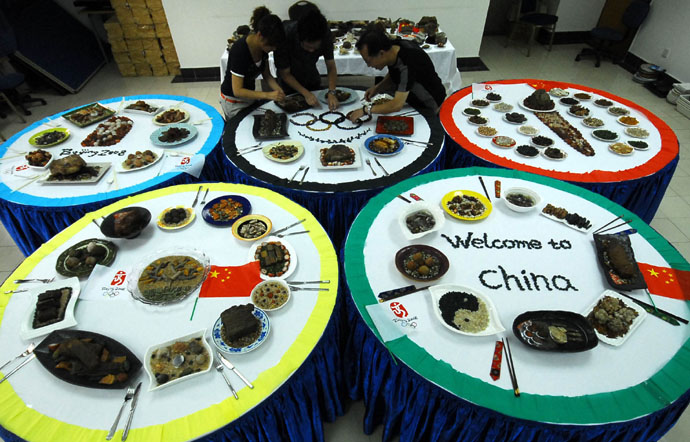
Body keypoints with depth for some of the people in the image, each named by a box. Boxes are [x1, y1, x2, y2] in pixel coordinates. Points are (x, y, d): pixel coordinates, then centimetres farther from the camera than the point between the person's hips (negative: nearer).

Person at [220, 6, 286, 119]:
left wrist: (278, 89, -20)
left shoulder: (263, 44, -9)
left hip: (249, 94, 7)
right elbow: (237, 91, -30)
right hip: (233, 101, -7)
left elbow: (267, 75, 0)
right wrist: (268, 95, -40)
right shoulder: (240, 50, -30)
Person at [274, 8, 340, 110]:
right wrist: (306, 93, -33)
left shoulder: (325, 34, -29)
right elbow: (285, 74, -25)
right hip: (290, 83, -3)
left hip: (312, 79, 3)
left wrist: (331, 93, -35)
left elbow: (331, 66, -20)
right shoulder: (285, 36, -36)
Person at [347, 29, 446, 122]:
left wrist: (365, 110, -32)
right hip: (413, 102, 7)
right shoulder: (393, 48, -9)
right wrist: (377, 88, -7)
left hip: (429, 110, -7)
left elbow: (397, 105, -37)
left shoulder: (406, 64, -34)